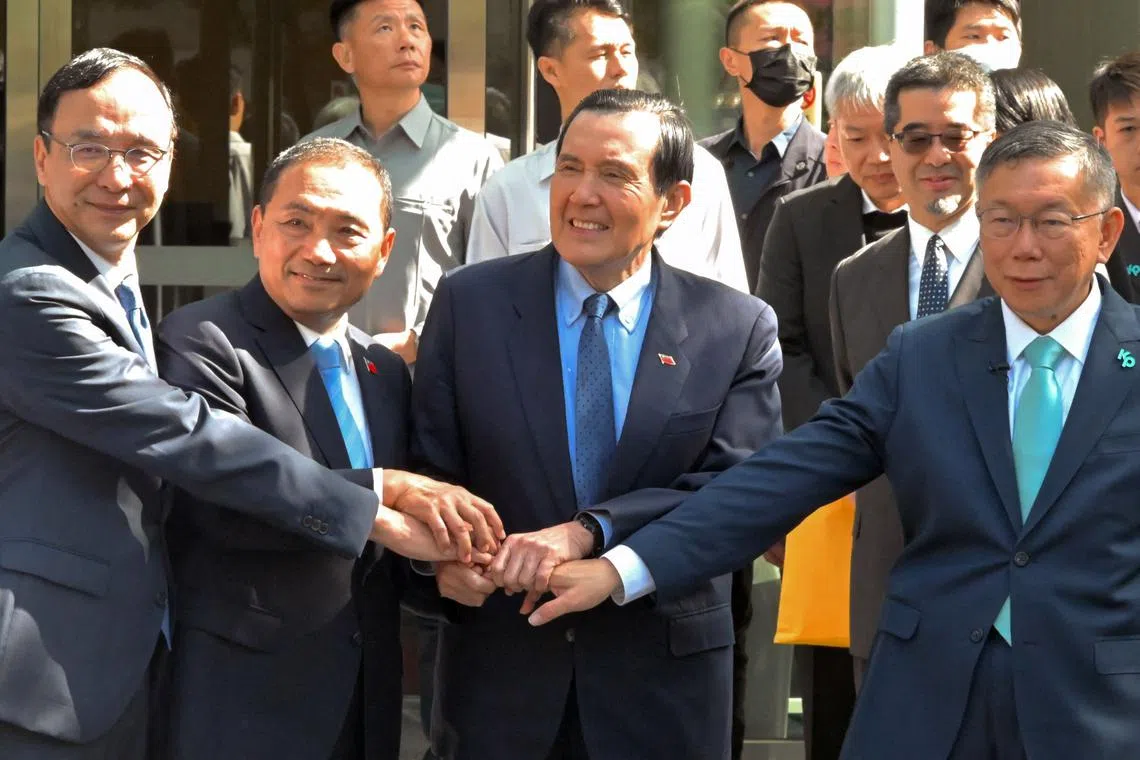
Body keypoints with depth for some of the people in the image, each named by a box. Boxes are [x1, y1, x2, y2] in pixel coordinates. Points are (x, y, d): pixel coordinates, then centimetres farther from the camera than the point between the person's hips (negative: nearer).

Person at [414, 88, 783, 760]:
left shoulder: (740, 330, -2)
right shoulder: (470, 303, 1)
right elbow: (430, 467, 1)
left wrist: (587, 531, -25)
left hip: (664, 685, 0)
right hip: (499, 670, 1)